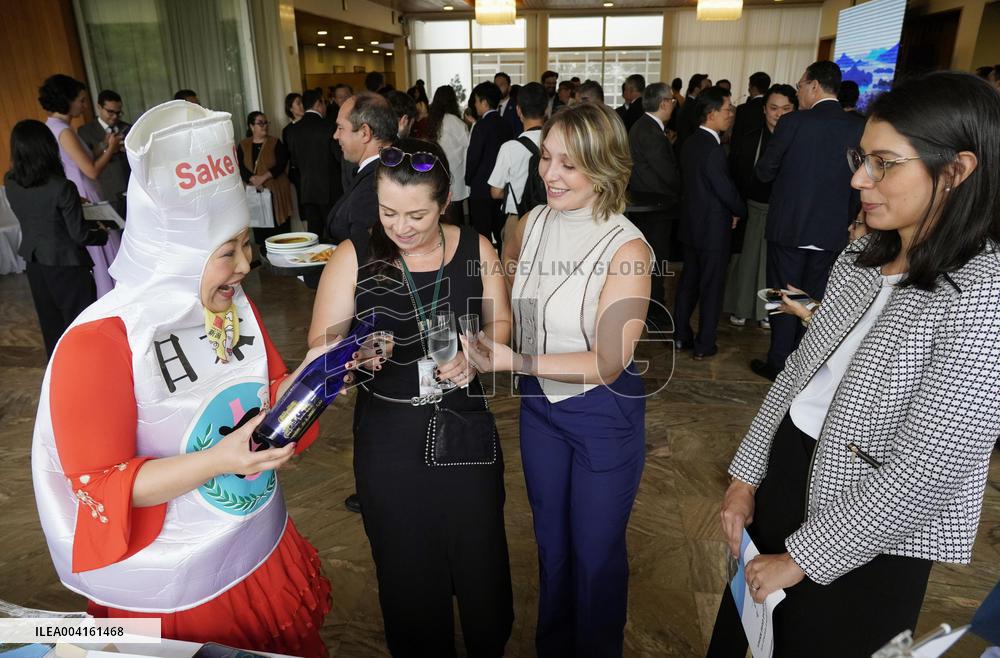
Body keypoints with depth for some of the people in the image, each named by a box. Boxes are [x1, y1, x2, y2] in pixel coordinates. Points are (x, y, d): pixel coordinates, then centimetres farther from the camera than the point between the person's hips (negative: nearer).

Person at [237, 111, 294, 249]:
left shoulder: (275, 143, 5)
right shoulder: (243, 146, 10)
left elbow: (281, 164, -5)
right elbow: (241, 168, 2)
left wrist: (264, 177, -16)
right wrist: (253, 179, -16)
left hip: (275, 191, -2)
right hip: (255, 192, 2)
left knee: (279, 224, -5)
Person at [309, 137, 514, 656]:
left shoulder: (475, 249, -4)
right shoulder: (353, 258, -7)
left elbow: (500, 323, 6)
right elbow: (320, 349, -8)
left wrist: (473, 358, -14)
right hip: (388, 438, -1)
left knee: (480, 562, 16)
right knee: (407, 571, 17)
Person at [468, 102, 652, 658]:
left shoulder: (627, 249, -22)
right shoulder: (533, 223, -7)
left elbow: (608, 363, -23)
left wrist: (517, 362, -29)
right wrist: (481, 341, -13)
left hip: (604, 416, -5)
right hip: (539, 405, 5)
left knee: (596, 550, 17)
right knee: (551, 541, 24)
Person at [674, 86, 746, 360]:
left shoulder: (690, 143, 5)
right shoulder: (713, 149, -22)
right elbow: (726, 190, -19)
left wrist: (731, 209, 10)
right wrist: (740, 211, 1)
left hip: (691, 224, 8)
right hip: (713, 229, -8)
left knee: (688, 281, 16)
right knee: (712, 287, 3)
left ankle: (681, 336, 25)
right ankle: (704, 345, 12)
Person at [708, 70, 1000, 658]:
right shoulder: (864, 256, 0)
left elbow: (925, 474, -24)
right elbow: (799, 372, 5)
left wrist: (801, 558, -16)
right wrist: (746, 476, 4)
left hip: (863, 549, -6)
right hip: (785, 476, 6)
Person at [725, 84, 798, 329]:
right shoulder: (748, 141, -1)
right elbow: (735, 178, 0)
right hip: (752, 211, 1)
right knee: (746, 259, 10)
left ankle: (767, 311, 24)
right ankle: (741, 307, 25)